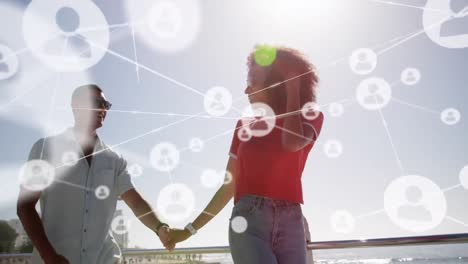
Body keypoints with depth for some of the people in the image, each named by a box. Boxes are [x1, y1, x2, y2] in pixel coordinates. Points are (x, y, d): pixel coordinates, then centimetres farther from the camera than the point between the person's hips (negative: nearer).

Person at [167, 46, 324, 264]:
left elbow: (293, 143, -16)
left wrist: (293, 90, -3)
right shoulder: (245, 127, 14)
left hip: (290, 224, 0)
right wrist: (191, 229, 13)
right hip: (248, 222, 1)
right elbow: (229, 188, 15)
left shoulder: (310, 117, 9)